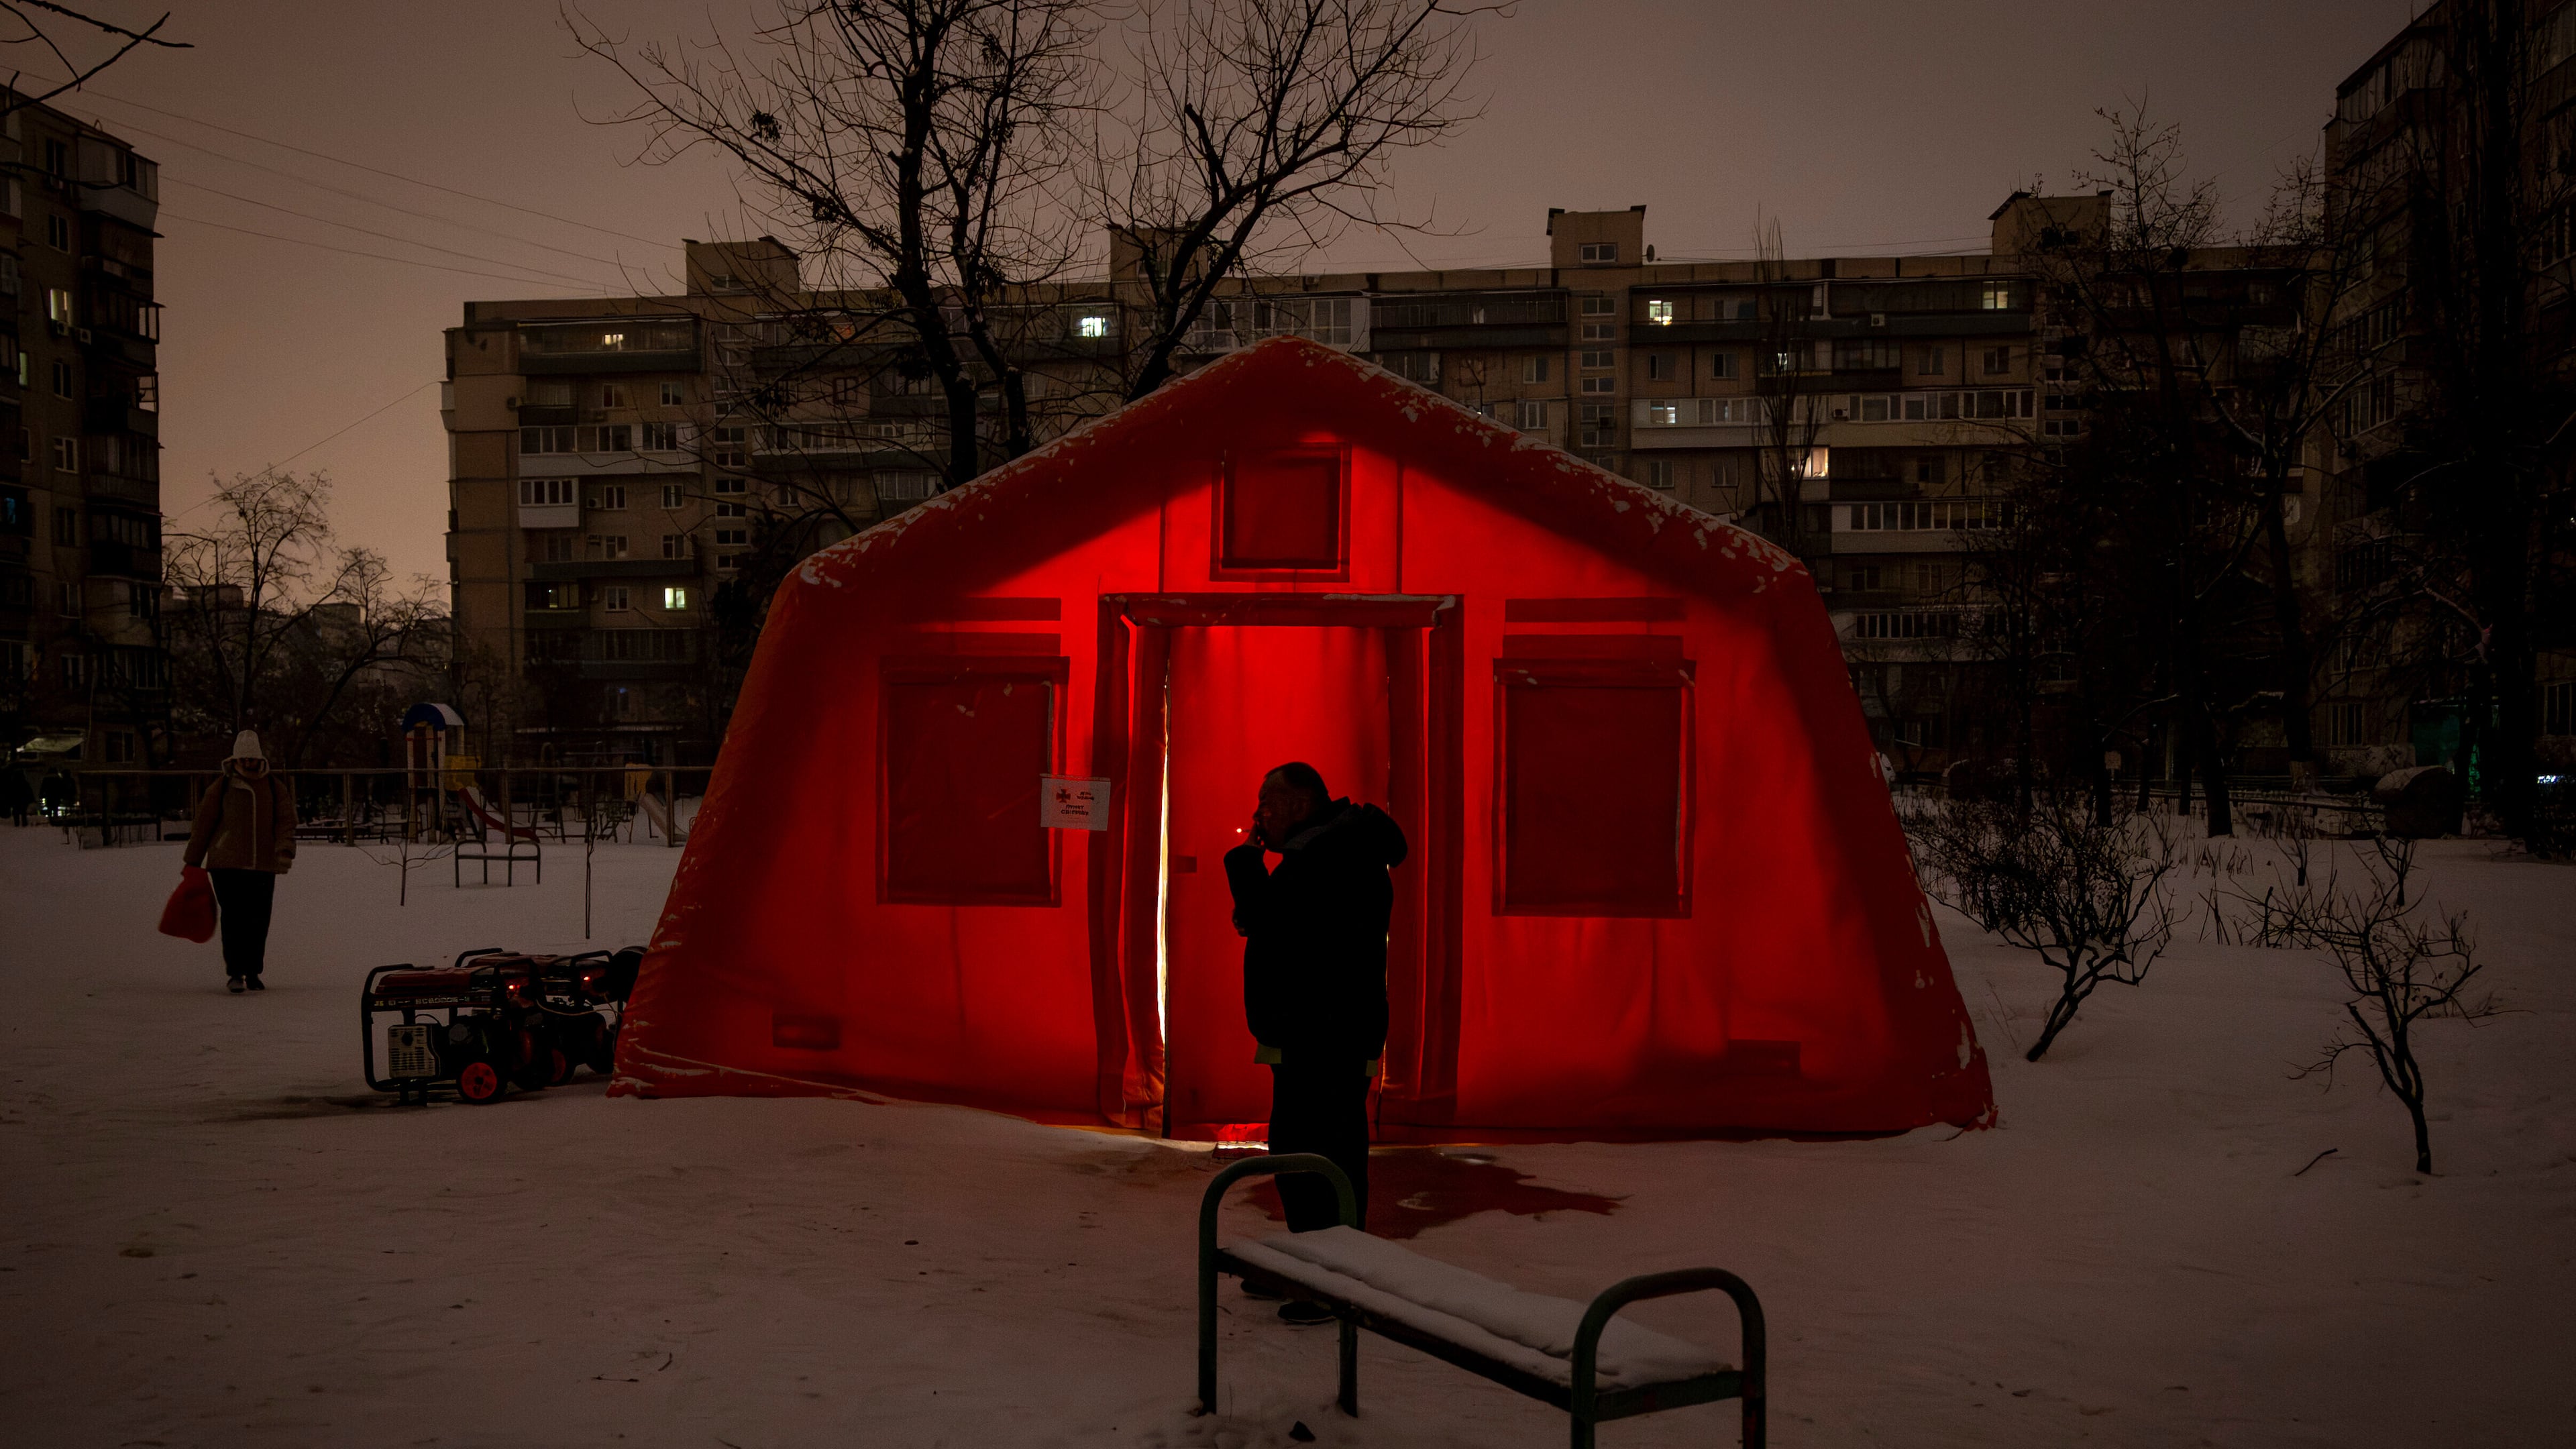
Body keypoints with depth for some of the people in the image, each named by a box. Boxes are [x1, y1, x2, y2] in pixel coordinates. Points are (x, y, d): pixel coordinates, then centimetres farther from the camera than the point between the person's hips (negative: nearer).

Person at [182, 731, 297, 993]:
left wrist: (285, 851, -13)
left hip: (264, 866, 2)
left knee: (258, 922, 4)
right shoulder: (222, 787, 4)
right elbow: (203, 824, 8)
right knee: (233, 919, -8)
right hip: (227, 865, -2)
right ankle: (235, 973, -4)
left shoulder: (275, 788, 9)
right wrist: (192, 862, 9)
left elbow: (286, 822, 5)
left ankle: (253, 973, 16)